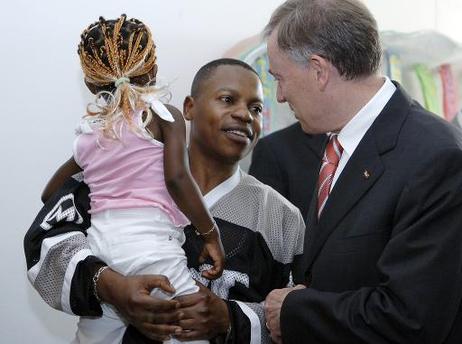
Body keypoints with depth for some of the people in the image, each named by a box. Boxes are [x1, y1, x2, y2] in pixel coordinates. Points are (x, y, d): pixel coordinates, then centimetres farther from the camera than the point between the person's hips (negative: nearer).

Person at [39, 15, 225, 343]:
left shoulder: (87, 135, 19)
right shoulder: (163, 116, 3)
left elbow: (50, 193, 29)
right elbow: (176, 177, -11)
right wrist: (210, 234, -5)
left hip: (99, 243, 6)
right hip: (149, 245, -6)